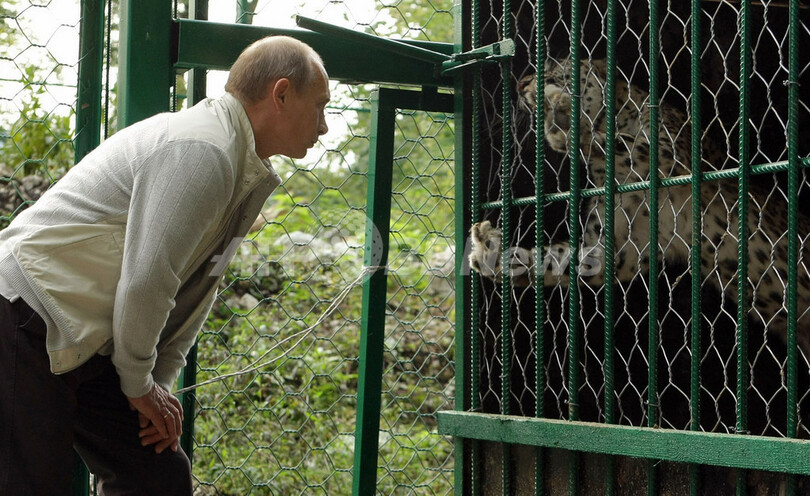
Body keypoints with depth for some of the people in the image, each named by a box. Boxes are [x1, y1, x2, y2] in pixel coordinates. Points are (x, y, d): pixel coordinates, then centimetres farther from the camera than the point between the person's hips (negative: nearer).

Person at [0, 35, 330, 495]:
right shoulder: (202, 151, -20)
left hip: (85, 345, 10)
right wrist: (139, 384, -8)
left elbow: (195, 291, 18)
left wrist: (160, 385, 9)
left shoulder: (250, 176, 14)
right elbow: (144, 283, -23)